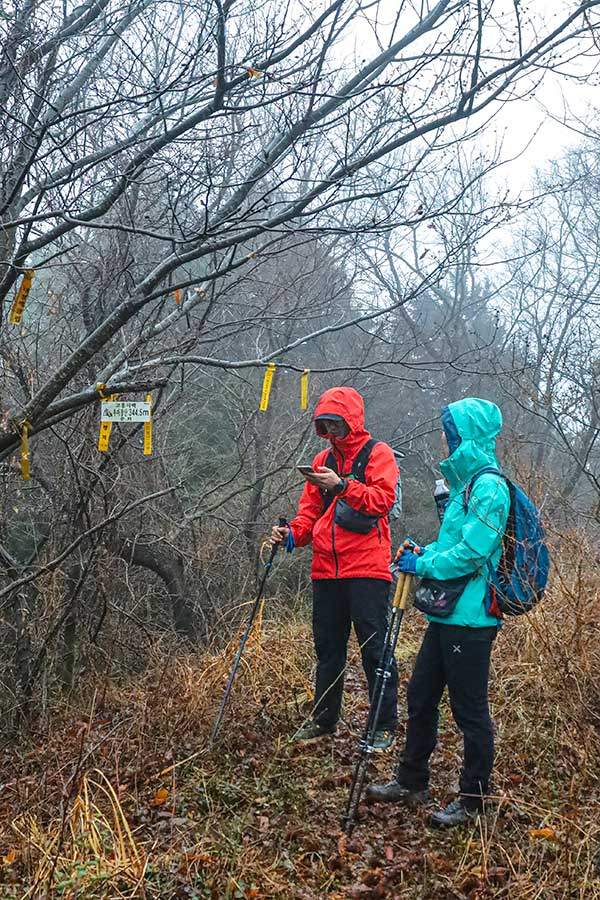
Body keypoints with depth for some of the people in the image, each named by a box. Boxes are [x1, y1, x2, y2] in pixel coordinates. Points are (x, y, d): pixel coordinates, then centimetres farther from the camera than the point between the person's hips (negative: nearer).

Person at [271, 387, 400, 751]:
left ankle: (385, 726, 8)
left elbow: (383, 499, -14)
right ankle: (325, 719, 26)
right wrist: (293, 533, -3)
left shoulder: (378, 453, 0)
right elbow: (311, 512, 16)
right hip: (326, 570, 6)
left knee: (375, 648, -2)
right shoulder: (323, 460, 18)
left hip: (367, 569, -6)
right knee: (328, 648, 14)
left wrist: (342, 485, -24)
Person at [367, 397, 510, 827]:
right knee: (421, 697, 16)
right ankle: (411, 783, 30)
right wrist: (423, 554, 7)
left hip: (471, 618, -10)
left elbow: (472, 553, -22)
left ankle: (473, 800, 17)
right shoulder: (467, 483, 15)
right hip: (447, 613, 10)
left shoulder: (489, 487, -16)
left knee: (470, 711, 3)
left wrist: (423, 565, -12)